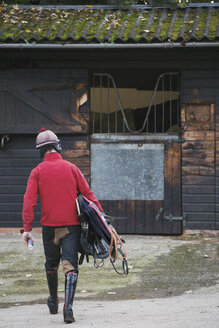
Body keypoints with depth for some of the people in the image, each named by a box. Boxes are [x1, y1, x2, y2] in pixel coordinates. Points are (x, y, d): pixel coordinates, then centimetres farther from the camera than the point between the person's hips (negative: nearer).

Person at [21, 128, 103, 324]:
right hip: (72, 225, -1)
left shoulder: (38, 172, 1)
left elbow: (29, 201, -8)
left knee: (51, 265, 19)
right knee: (70, 266, -4)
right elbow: (88, 194, 1)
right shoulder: (71, 168, 2)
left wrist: (27, 228, -10)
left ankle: (54, 303, 37)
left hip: (49, 226, 1)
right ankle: (68, 307, -21)